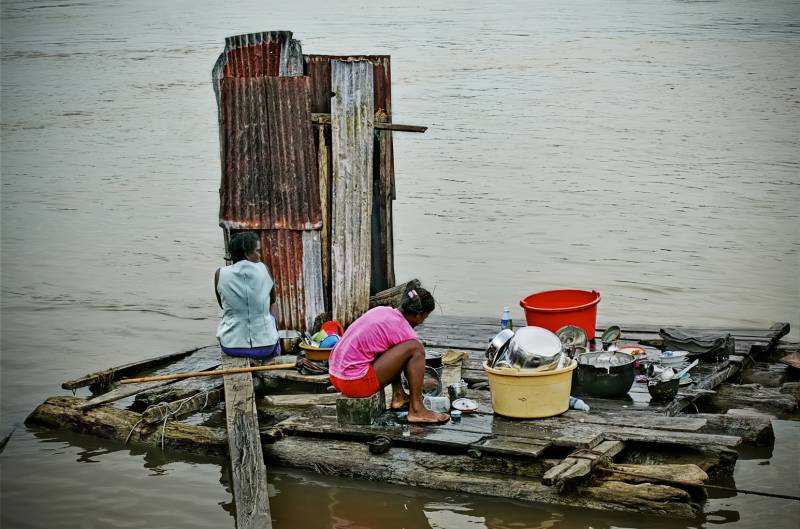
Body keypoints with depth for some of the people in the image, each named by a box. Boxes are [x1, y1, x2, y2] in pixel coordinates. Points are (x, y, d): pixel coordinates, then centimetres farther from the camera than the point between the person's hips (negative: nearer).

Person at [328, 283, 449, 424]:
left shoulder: (381, 311, 13)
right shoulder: (404, 331, -10)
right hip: (356, 383, -9)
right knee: (415, 348, -11)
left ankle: (398, 396, 21)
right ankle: (416, 410, -6)